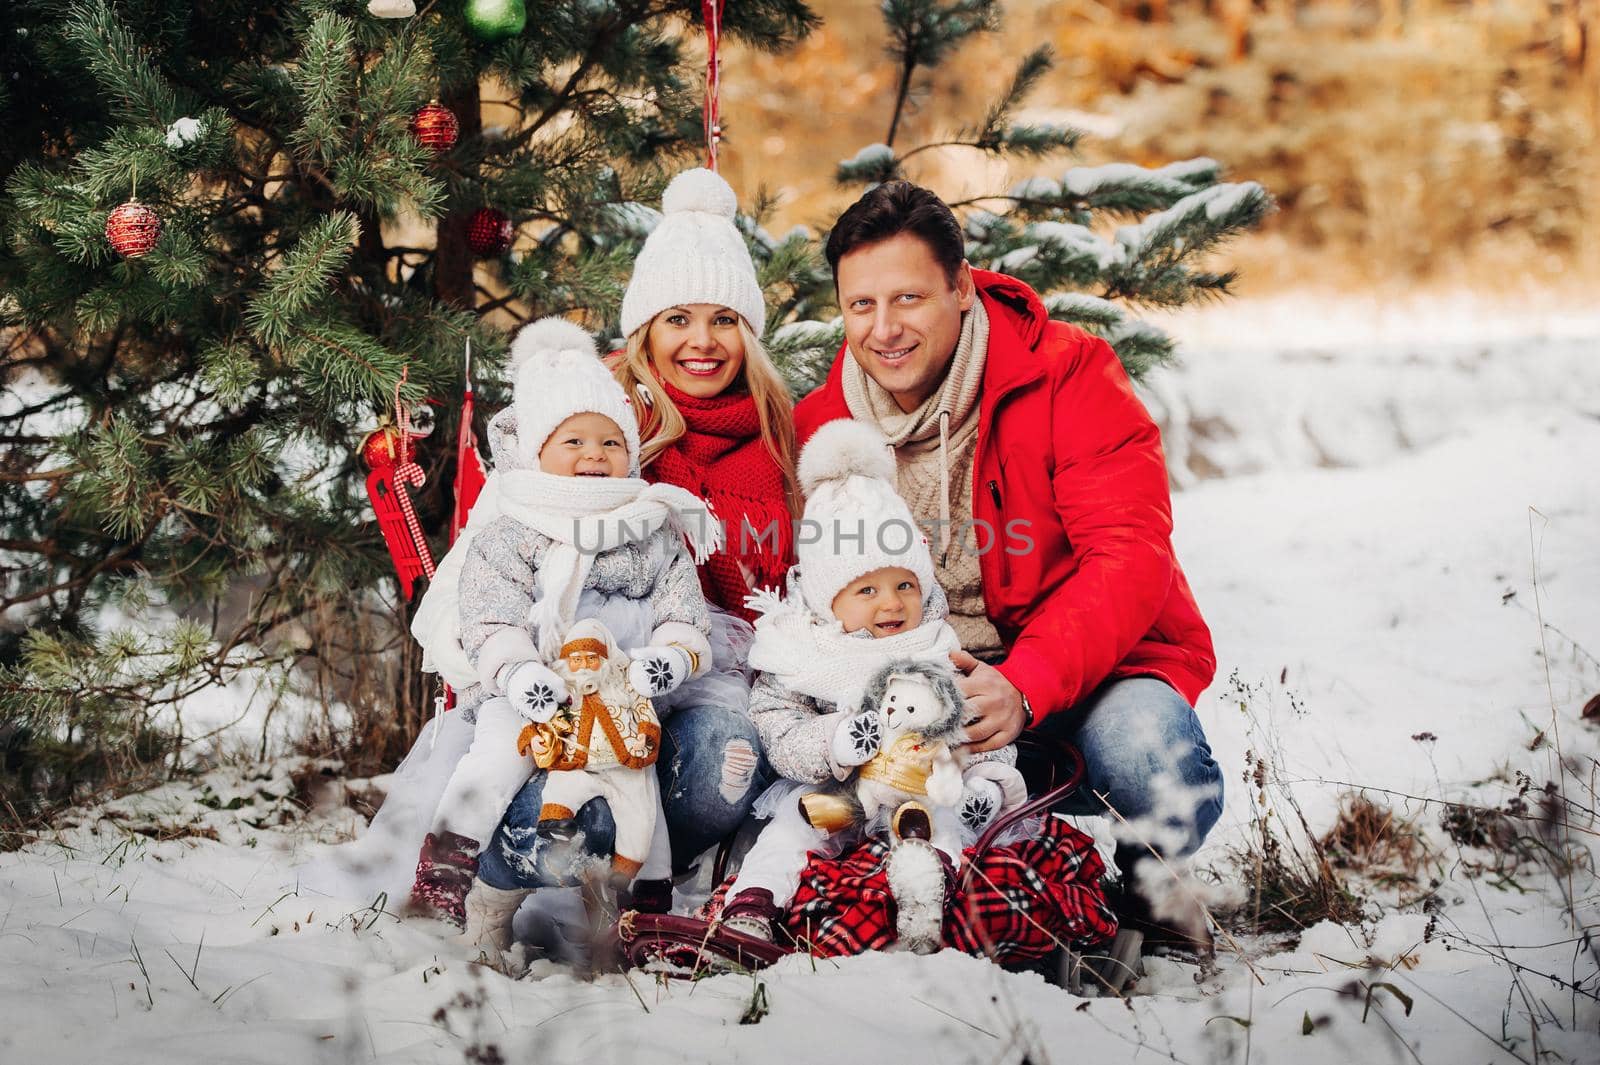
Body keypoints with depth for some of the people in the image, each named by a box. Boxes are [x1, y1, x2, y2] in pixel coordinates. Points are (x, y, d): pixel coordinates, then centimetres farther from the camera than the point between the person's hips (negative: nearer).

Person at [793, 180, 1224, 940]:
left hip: (1093, 662, -3)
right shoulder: (820, 427, 1)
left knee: (1149, 757, -36)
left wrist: (1025, 687, -34)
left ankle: (1144, 900, 2)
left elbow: (1128, 560, -18)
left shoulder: (1069, 378, -11)